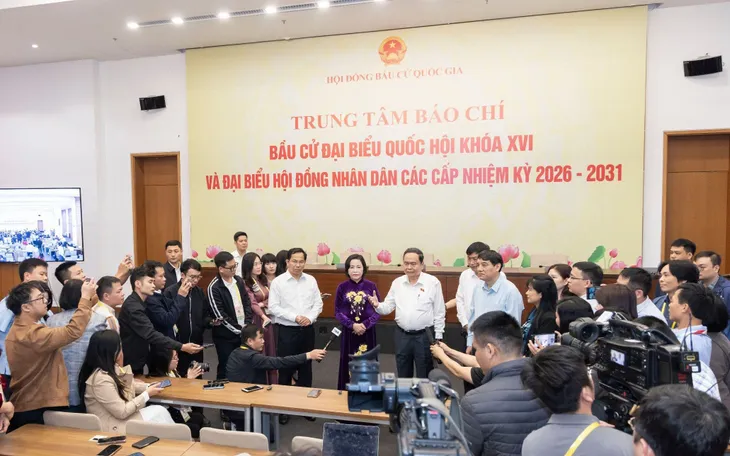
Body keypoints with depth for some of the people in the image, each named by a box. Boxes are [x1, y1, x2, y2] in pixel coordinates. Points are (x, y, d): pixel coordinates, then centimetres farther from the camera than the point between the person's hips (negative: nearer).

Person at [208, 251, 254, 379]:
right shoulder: (214, 287, -15)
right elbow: (221, 316, -16)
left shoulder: (239, 280, 4)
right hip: (225, 336, -5)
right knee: (226, 368, 7)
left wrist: (247, 325, -4)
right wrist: (239, 330, -12)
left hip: (244, 332, 5)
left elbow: (247, 303, 9)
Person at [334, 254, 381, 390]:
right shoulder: (342, 287, -2)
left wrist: (365, 325, -14)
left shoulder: (371, 286, -3)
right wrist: (353, 325, -14)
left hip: (368, 331, 0)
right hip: (348, 331, 0)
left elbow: (378, 310, -2)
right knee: (348, 364, 5)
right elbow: (338, 312, -2)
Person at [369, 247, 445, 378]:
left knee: (424, 377, 9)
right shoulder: (397, 283, 3)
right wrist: (377, 305, -17)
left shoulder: (433, 282, -8)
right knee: (403, 376, 16)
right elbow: (388, 307, 5)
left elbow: (439, 312, -4)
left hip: (424, 336, -3)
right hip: (402, 335, 4)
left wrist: (438, 337, -4)